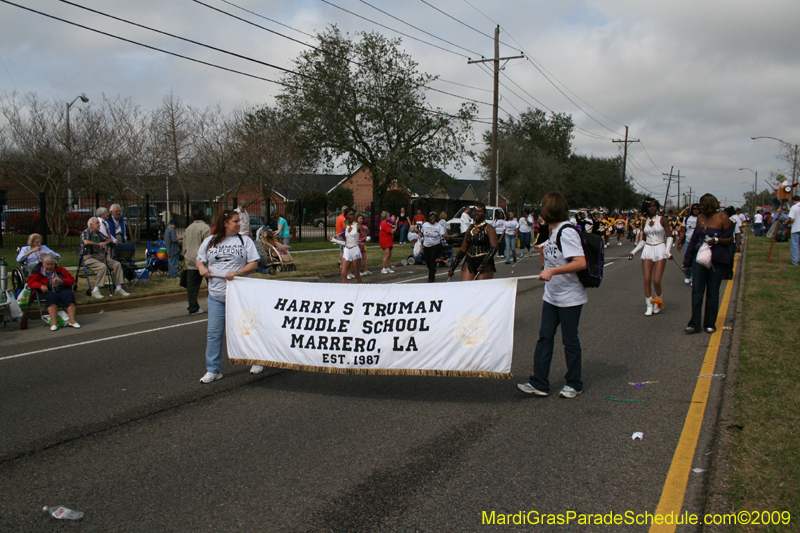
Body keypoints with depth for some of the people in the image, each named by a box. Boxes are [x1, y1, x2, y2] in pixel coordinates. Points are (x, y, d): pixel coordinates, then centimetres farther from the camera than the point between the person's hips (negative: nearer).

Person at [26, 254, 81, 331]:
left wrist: (62, 282, -12)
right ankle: (54, 322, -47)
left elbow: (71, 280, 11)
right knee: (52, 296, -37)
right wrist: (41, 286, -21)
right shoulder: (39, 272, 14)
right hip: (48, 291, -2)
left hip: (62, 289, 2)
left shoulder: (60, 270, 18)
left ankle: (72, 320, -39)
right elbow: (31, 281, 0)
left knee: (69, 294, -31)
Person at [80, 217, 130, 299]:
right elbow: (86, 242, -27)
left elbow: (109, 240, 26)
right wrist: (99, 244, -19)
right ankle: (95, 291, -29)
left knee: (116, 264, -9)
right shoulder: (85, 232, -5)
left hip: (101, 256, 8)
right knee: (103, 267, -34)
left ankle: (118, 289, -8)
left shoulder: (98, 233, 18)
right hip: (89, 257, -8)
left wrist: (105, 243, 2)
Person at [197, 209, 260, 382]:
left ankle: (256, 361, 27)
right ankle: (213, 370, 11)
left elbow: (253, 264, -3)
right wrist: (201, 267, -4)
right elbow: (199, 259, 19)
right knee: (213, 333, 2)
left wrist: (237, 272, -18)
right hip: (216, 295, 2)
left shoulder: (244, 240, 2)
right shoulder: (210, 241, 9)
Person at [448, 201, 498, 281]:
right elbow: (463, 249, 19)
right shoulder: (470, 228, 15)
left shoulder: (488, 228, -1)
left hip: (485, 266, -5)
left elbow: (494, 248, -15)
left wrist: (484, 263, -30)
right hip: (469, 263, 5)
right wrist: (452, 267, 15)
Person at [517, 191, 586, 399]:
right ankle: (539, 383, 12)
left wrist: (552, 271, -33)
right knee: (545, 337, 7)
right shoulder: (554, 232, 8)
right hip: (551, 296, 9)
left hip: (570, 298, -9)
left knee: (570, 340, 4)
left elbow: (581, 263, -29)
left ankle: (574, 384, 21)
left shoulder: (567, 232, -20)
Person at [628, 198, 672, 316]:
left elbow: (669, 236, -4)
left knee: (656, 281, -10)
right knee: (646, 280, -4)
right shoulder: (645, 221, 12)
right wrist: (633, 252, 12)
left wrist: (668, 251, -17)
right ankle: (649, 306, 5)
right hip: (647, 251, 4)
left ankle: (658, 301, 17)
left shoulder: (662, 219, 0)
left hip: (660, 250, -4)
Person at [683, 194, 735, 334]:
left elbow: (730, 239, -4)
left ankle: (710, 324, 14)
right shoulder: (700, 217, 11)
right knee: (696, 290, -5)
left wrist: (716, 240, -22)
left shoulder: (722, 217, -4)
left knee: (712, 292, 3)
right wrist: (688, 258, 17)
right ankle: (694, 324, -5)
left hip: (717, 259, -4)